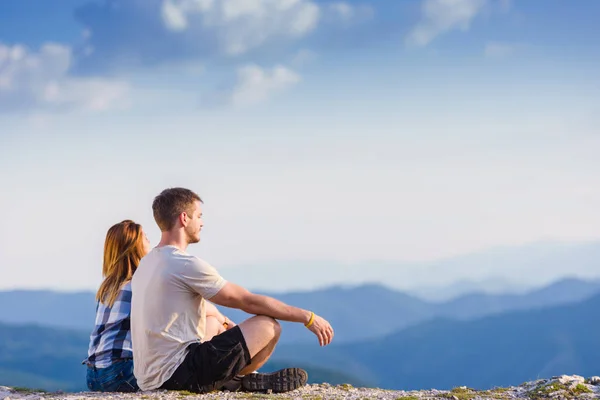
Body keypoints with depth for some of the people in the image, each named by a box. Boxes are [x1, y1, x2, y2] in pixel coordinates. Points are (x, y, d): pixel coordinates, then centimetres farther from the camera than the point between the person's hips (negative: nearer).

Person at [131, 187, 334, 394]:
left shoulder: (145, 265, 13)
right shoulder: (186, 265, -15)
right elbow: (250, 302, -10)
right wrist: (308, 317, -3)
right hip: (179, 375, -10)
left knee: (214, 324, 34)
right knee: (268, 326, -7)